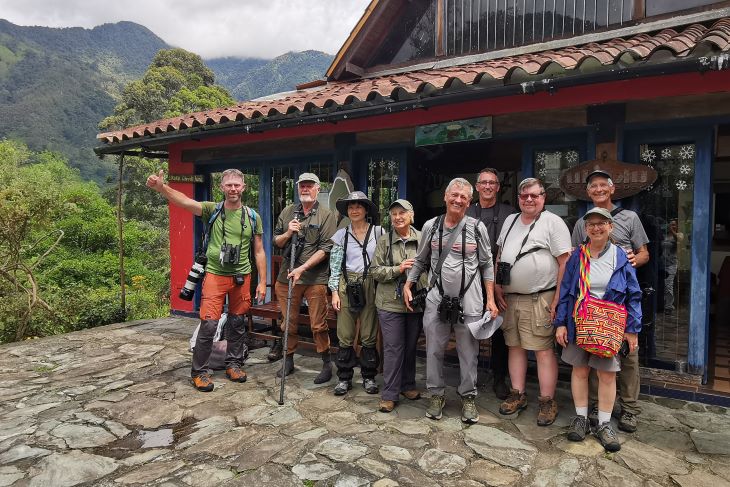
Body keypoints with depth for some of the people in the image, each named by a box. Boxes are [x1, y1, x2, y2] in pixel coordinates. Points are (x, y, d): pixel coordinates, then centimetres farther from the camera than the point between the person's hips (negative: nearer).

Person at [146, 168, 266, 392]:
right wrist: (161, 187, -40)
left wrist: (263, 282, 3)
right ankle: (198, 371, 10)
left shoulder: (253, 216, 2)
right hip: (215, 275, -2)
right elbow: (184, 201, -21)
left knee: (237, 323, 13)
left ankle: (233, 364, 30)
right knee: (209, 324, -5)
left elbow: (259, 251, 6)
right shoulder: (212, 210, -3)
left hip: (242, 277, 3)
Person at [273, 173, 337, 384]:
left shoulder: (327, 216, -2)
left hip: (315, 278, -4)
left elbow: (326, 249, -10)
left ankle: (327, 364, 17)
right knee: (289, 323, 13)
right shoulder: (287, 212, 11)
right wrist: (288, 233, -8)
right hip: (287, 276, 4)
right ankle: (288, 360, 29)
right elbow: (276, 242, 14)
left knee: (318, 325, 1)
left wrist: (302, 269, -17)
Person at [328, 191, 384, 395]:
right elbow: (335, 266, 6)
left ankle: (369, 377, 21)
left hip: (371, 286, -1)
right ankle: (344, 378, 18)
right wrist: (334, 292, 0)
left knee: (369, 336, 6)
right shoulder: (341, 235, 5)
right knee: (345, 336, 4)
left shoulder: (378, 232, 1)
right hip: (347, 287, 1)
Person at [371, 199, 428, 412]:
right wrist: (398, 269, -17)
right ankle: (390, 394, 12)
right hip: (390, 303, -2)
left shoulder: (422, 239, 1)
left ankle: (408, 385, 33)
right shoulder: (384, 241, -1)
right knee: (393, 347, 1)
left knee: (411, 345, 15)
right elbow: (376, 271, -3)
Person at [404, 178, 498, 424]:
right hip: (437, 300, 2)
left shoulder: (477, 227, -1)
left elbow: (487, 265, 4)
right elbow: (421, 260, 14)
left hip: (468, 301, -1)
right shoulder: (430, 226, 4)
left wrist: (491, 299, -1)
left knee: (468, 352, 8)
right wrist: (408, 285, 7)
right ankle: (437, 394, 27)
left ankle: (468, 397, 26)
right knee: (434, 350, 9)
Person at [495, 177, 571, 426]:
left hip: (539, 300, -6)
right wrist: (497, 287, 9)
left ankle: (547, 401, 9)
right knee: (515, 346, 12)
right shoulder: (510, 221, 14)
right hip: (509, 298, 6)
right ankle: (517, 395, 23)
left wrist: (557, 300, -13)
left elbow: (565, 263, -9)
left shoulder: (553, 222, -4)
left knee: (544, 350, -2)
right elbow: (500, 257, 18)